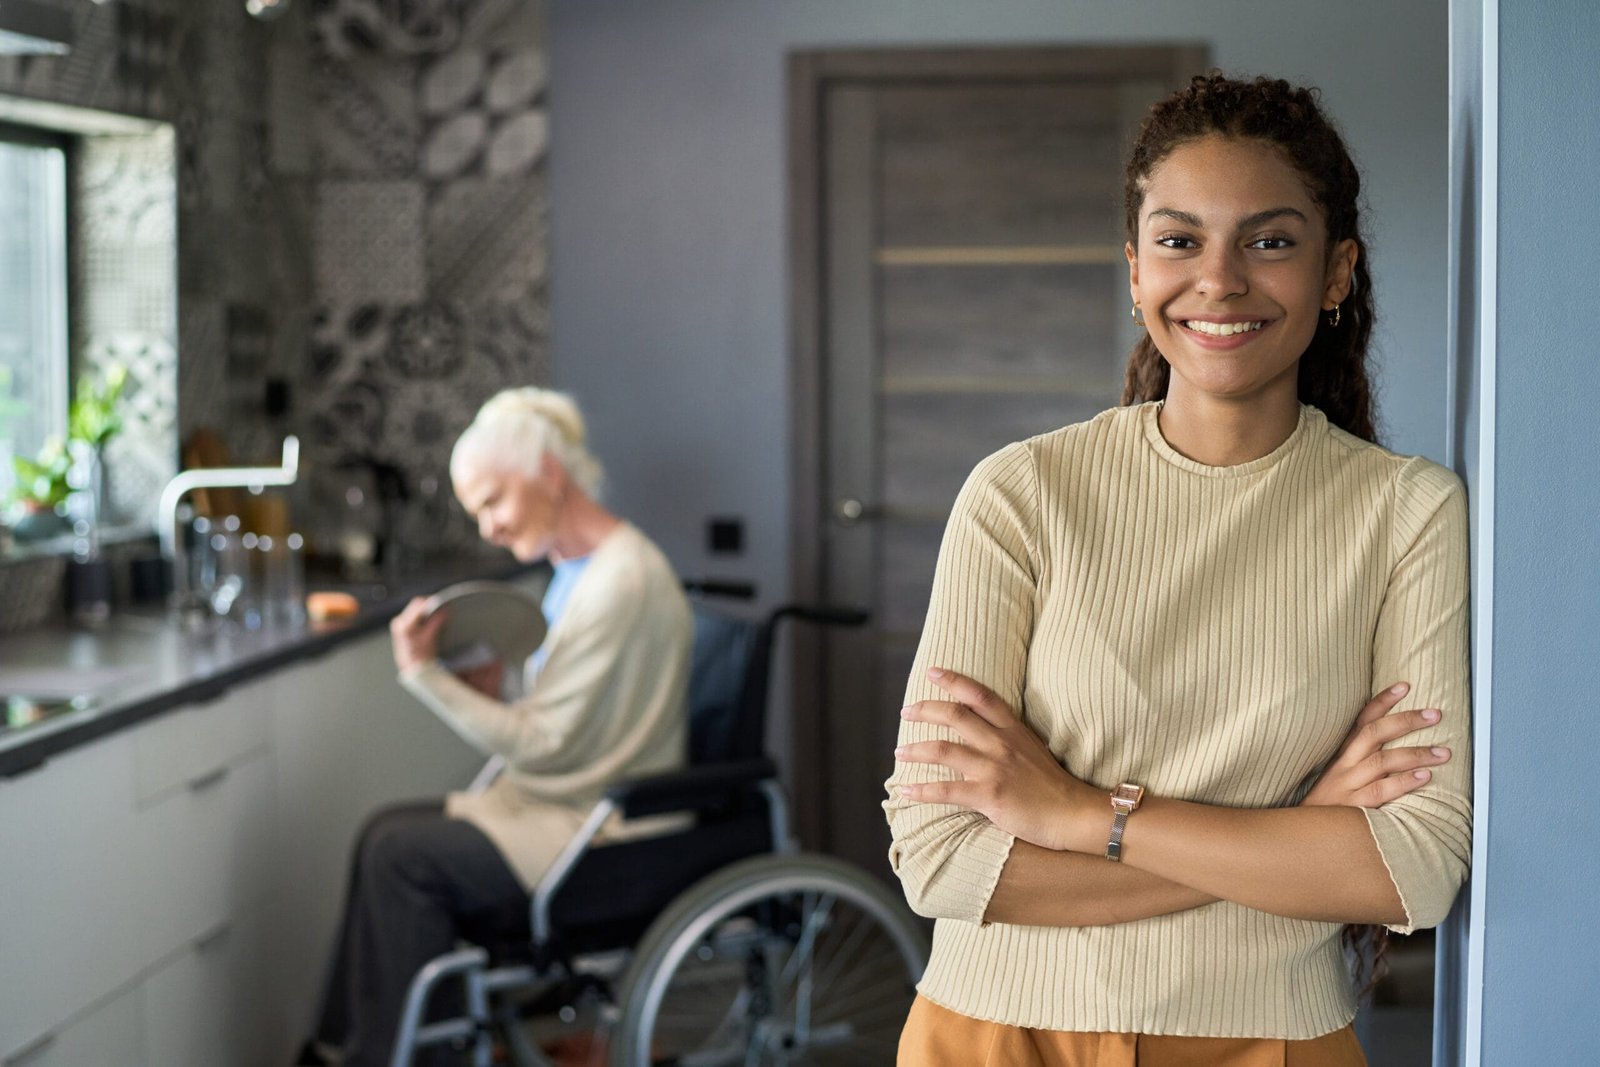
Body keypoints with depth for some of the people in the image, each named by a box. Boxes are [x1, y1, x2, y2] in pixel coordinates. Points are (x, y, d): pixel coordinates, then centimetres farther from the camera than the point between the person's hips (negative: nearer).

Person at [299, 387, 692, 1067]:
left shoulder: (624, 582, -20)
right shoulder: (577, 569, 12)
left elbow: (543, 745, -19)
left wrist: (424, 673, -18)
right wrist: (488, 694, -4)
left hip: (603, 841, -10)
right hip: (557, 807, 10)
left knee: (403, 855, -15)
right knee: (385, 832, 3)